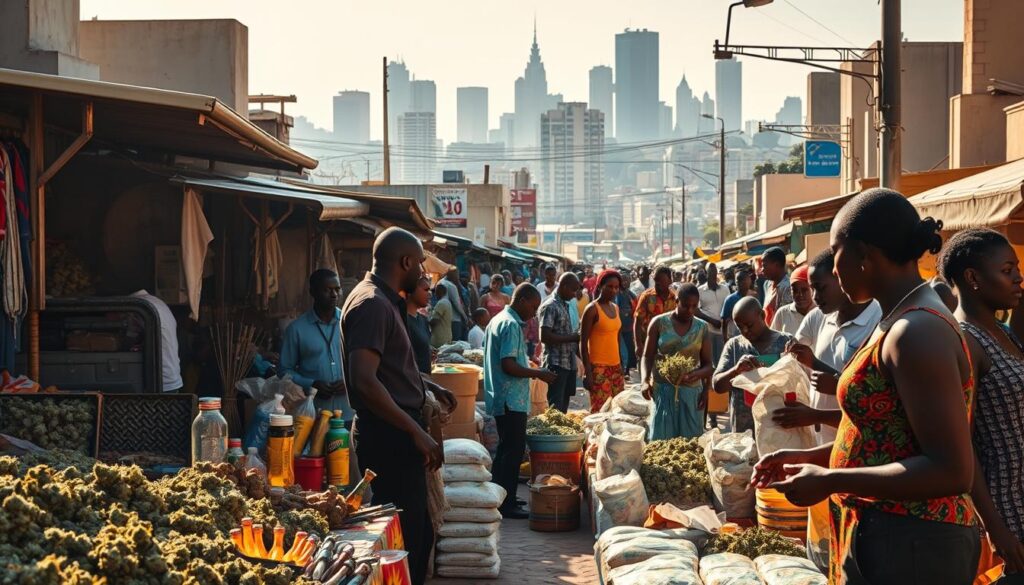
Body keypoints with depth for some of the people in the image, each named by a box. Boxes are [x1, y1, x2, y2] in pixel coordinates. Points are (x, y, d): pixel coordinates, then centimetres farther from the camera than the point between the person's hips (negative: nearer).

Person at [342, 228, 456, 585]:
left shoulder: (386, 301, 15)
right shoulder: (371, 303, -17)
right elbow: (365, 382, -27)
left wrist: (430, 387, 26)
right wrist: (417, 432, -25)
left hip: (400, 438, 11)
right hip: (388, 438, -11)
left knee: (420, 534, 17)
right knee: (403, 542, -6)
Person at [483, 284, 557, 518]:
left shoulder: (498, 320, 14)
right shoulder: (512, 325, -17)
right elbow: (508, 365, -23)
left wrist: (532, 371, 20)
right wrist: (539, 374, -16)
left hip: (500, 398, 10)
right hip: (512, 399, -10)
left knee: (506, 448, 17)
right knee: (514, 450, -5)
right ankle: (507, 505, -2)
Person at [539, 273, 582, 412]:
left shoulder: (566, 305, 14)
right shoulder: (550, 306, -13)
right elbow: (544, 336, -21)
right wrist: (573, 337, -17)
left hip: (569, 364, 8)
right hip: (556, 364, -8)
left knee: (564, 406, 11)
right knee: (556, 408, -7)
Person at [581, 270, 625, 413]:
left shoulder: (615, 308, 12)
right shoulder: (592, 309, -10)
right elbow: (583, 343, -10)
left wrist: (621, 365, 16)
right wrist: (587, 371, -15)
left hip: (615, 366, 7)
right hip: (598, 367, -7)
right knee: (600, 410, -9)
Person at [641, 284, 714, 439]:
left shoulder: (702, 328, 5)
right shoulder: (659, 323, 0)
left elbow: (708, 365, 5)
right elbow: (647, 356, 2)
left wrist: (696, 374, -17)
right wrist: (645, 380, -17)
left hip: (691, 391, 2)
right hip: (662, 389, -2)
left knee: (690, 440, 3)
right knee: (661, 440, -5)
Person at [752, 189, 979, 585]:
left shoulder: (916, 332, -21)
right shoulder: (906, 322, 11)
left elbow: (952, 470, -26)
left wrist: (828, 480, -22)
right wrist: (809, 457, 12)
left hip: (905, 547, -10)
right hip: (887, 536, 10)